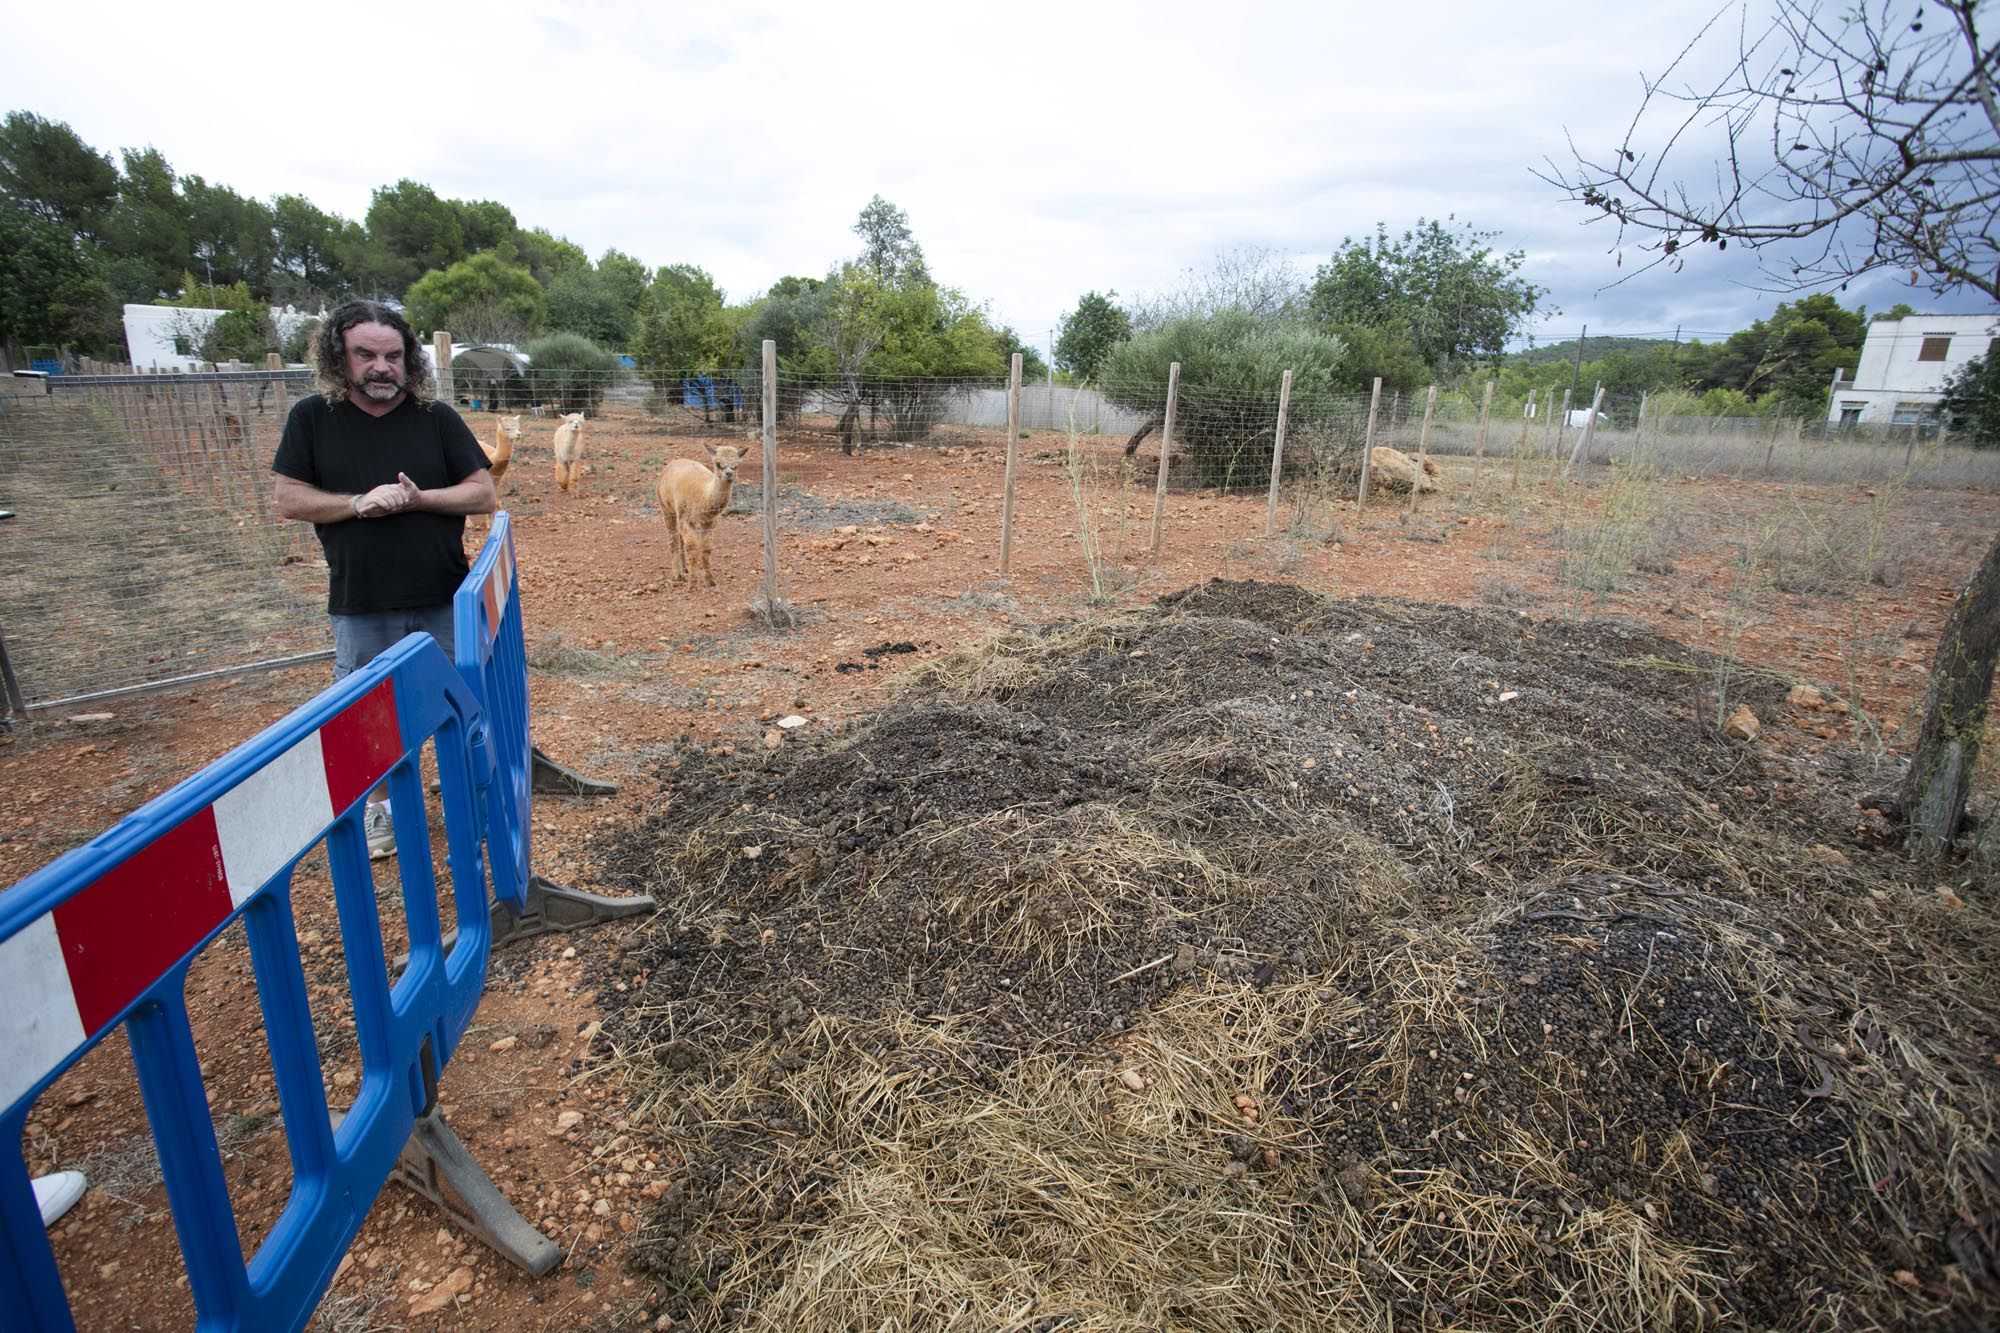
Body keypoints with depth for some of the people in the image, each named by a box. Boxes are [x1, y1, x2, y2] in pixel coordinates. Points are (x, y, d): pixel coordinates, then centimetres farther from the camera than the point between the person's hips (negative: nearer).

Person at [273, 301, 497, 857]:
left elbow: (484, 494, -3)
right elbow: (289, 498, 0)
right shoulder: (313, 417, 1)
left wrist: (417, 499, -17)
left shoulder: (436, 417, 0)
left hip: (445, 601, 0)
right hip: (361, 607, 0)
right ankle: (377, 805, 31)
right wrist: (358, 503, -17)